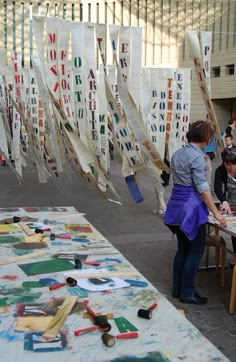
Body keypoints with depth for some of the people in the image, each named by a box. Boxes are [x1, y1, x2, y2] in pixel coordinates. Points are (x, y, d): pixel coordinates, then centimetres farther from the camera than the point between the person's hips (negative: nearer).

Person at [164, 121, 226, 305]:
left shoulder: (178, 153, 10)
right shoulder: (197, 156, -16)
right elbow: (203, 188, -18)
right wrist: (216, 213, -14)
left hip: (177, 204, 9)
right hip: (191, 206, -9)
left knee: (183, 248, 17)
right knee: (195, 251, 3)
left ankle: (177, 288, 25)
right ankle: (188, 293, 10)